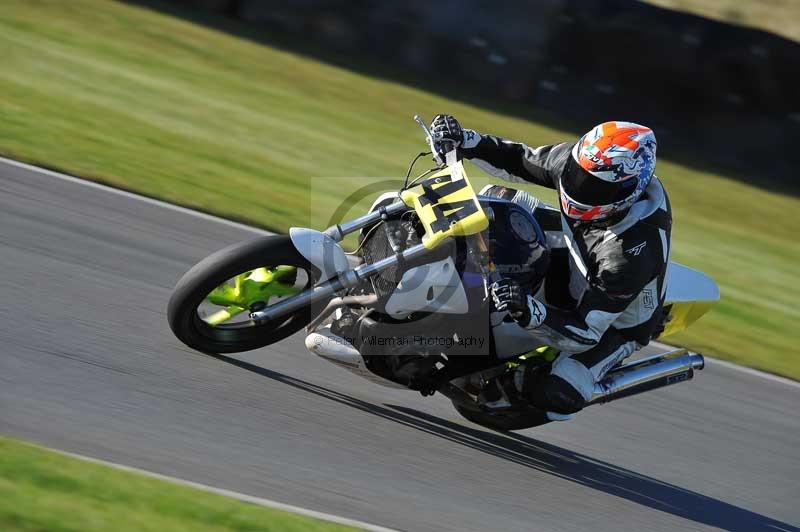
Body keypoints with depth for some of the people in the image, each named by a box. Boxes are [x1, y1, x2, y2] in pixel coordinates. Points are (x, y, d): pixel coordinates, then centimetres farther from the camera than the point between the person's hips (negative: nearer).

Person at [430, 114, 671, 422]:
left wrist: (530, 313, -55)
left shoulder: (635, 253, -43)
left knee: (556, 399, -29)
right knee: (498, 198, -4)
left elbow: (586, 333, -39)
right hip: (572, 262, 6)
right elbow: (520, 161, -7)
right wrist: (465, 141, -22)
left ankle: (505, 386, 2)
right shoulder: (579, 160, -27)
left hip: (616, 323, -6)